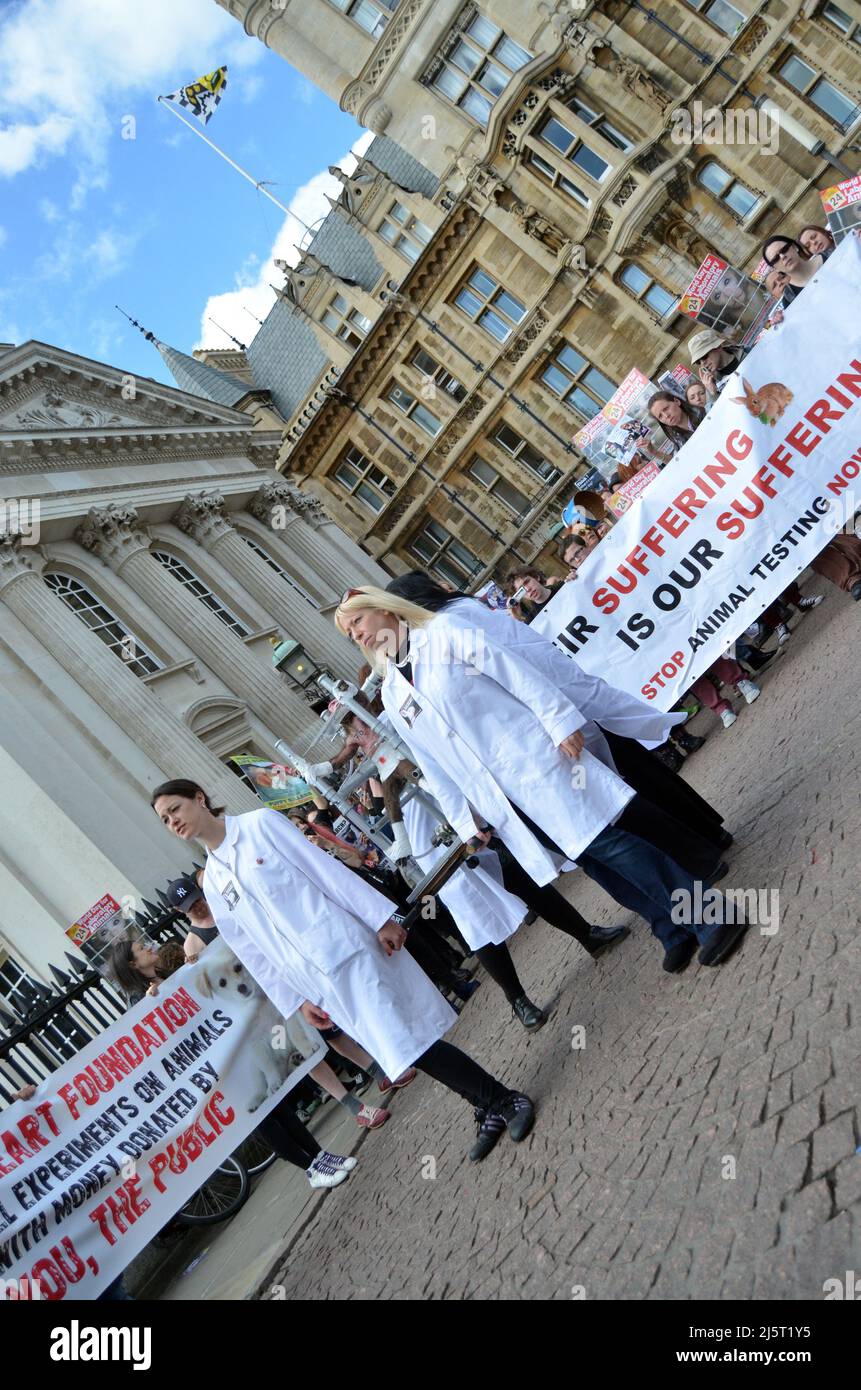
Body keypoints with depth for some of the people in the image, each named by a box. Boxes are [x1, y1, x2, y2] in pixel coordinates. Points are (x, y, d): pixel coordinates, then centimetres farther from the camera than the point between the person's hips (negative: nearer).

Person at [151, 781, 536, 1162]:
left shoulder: (259, 823, -2)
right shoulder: (213, 884, 11)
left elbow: (326, 868, -6)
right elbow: (252, 952, 14)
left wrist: (380, 918, -10)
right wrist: (297, 999, 11)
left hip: (345, 945, -4)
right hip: (319, 981, 4)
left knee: (407, 1042, -9)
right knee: (400, 1049, 5)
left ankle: (506, 1100, 8)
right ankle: (493, 1107, 21)